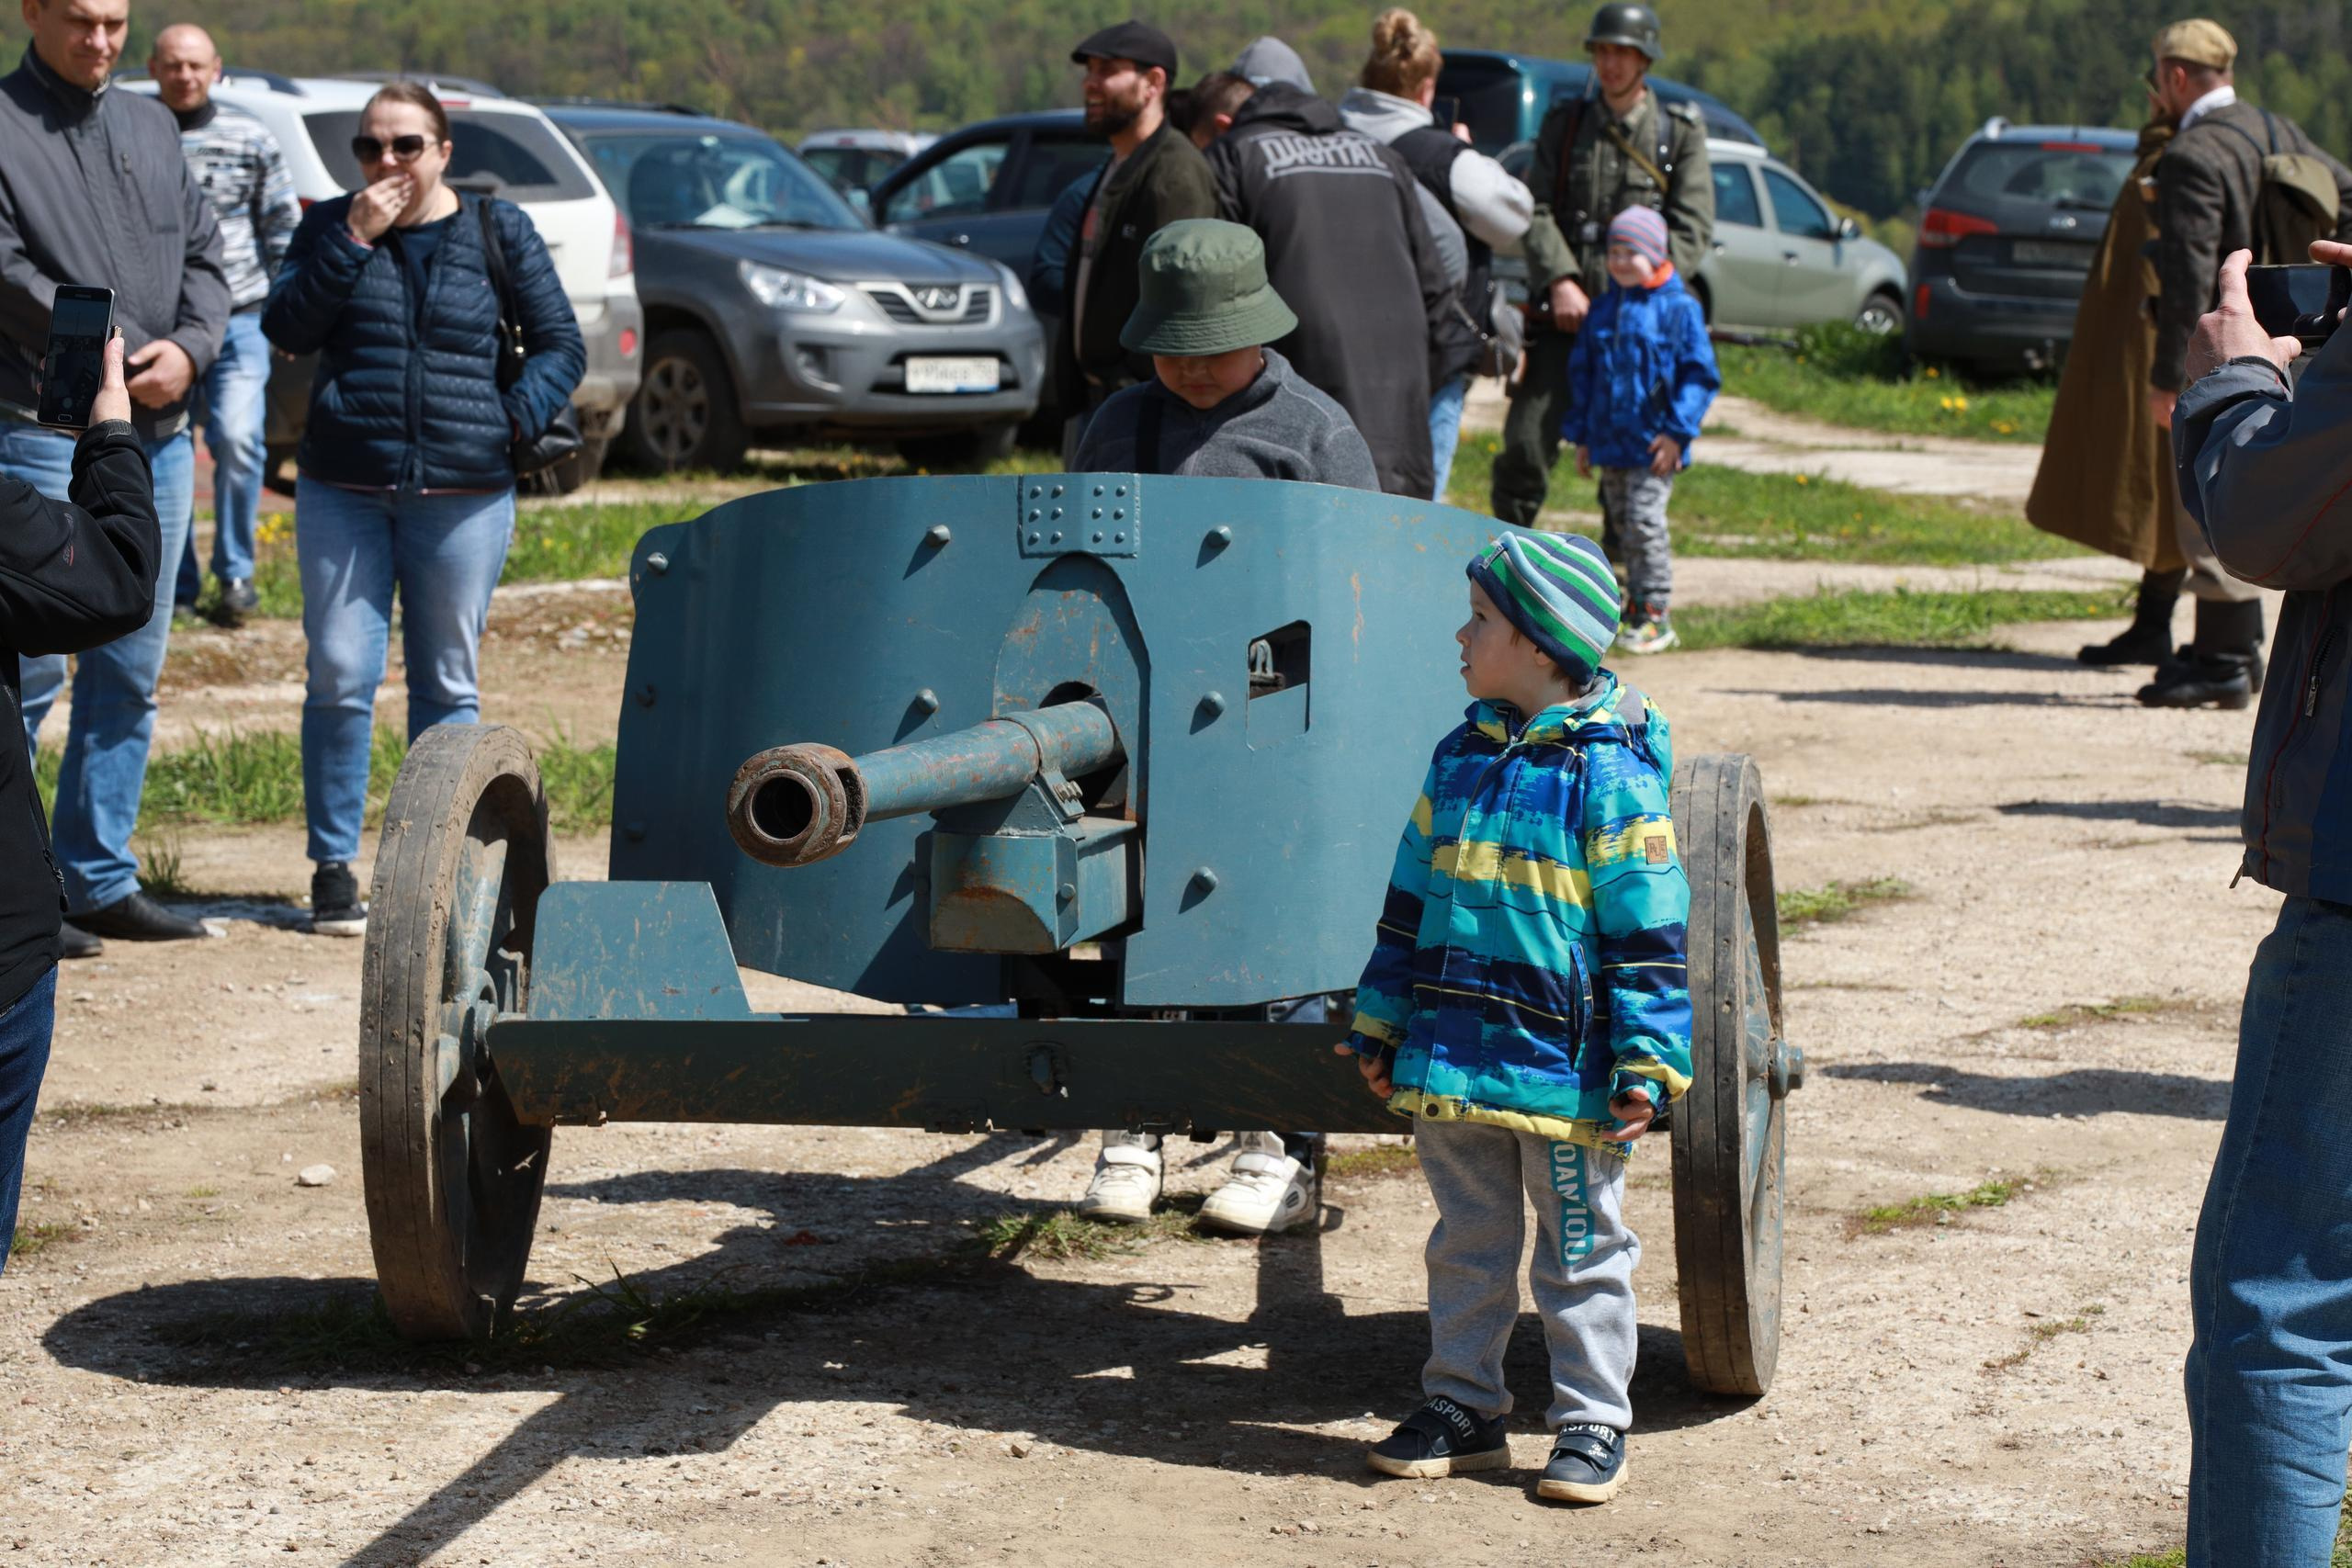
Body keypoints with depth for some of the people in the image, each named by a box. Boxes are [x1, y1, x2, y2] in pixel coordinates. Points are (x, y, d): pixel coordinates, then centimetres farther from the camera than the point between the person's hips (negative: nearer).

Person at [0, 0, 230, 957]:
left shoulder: (151, 126, 16)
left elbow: (205, 257, 13)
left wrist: (189, 350, -7)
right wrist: (128, 360, -13)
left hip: (160, 439, 7)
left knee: (129, 672, 10)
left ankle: (100, 878, 17)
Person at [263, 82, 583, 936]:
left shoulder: (498, 232, 7)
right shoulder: (331, 226, 8)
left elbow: (561, 345, 7)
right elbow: (285, 328, -5)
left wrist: (515, 418, -8)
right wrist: (352, 241, -12)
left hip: (464, 495, 0)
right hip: (342, 490, 0)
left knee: (449, 682, 5)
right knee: (340, 676, -5)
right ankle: (333, 867, 3)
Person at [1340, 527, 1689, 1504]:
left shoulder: (1611, 771, -11)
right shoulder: (1462, 757, 8)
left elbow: (1650, 928, -11)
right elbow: (1413, 900, 16)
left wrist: (1648, 1066, -14)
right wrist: (1382, 1025, 17)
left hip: (1564, 1068, -6)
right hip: (1452, 1057, 6)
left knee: (1580, 1251, 6)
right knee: (1468, 1243, 14)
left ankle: (1592, 1425, 14)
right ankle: (1462, 1407, 25)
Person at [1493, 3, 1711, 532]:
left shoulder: (1681, 131, 5)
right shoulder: (1564, 123, 10)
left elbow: (1692, 228, -1)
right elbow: (1535, 211, 3)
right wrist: (1560, 281, -13)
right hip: (1563, 316, 1)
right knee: (1526, 443, -6)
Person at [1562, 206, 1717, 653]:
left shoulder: (1679, 309, -6)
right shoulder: (1602, 311, 11)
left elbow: (1700, 376, -7)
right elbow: (1582, 374, 17)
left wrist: (1677, 432, -13)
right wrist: (1581, 435, 14)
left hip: (1653, 447, -6)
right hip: (1609, 444, 6)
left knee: (1643, 524, -11)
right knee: (1618, 528, 11)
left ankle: (1654, 613, -5)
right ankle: (1637, 607, 23)